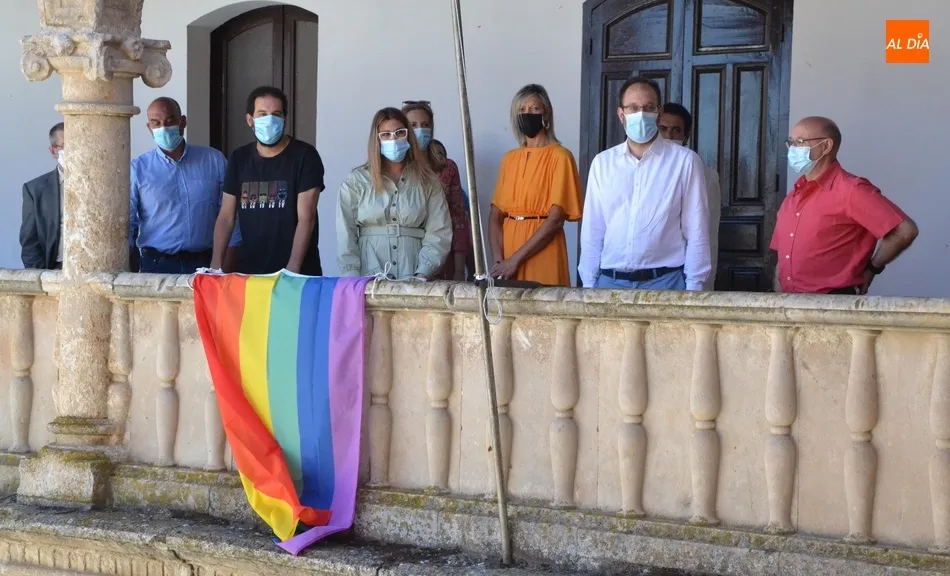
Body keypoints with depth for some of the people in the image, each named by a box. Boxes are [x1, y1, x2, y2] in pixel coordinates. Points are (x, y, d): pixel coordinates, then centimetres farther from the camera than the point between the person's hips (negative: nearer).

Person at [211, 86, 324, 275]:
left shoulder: (304, 156, -6)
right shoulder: (239, 159, 8)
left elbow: (306, 218, -12)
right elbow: (226, 217, 7)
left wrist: (292, 269, -21)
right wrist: (216, 263, -6)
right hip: (249, 270, 4)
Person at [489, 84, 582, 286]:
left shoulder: (559, 156, -4)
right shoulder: (509, 159, 13)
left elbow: (556, 218, -11)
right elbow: (496, 214, 9)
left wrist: (515, 259, -14)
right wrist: (498, 260, -7)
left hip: (543, 256, -5)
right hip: (508, 246, 5)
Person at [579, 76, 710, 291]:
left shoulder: (685, 161, -1)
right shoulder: (602, 163, 8)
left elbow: (696, 233, -1)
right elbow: (592, 232, 9)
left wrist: (693, 288, -5)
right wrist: (589, 284, 5)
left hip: (664, 281, -2)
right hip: (610, 281, 3)